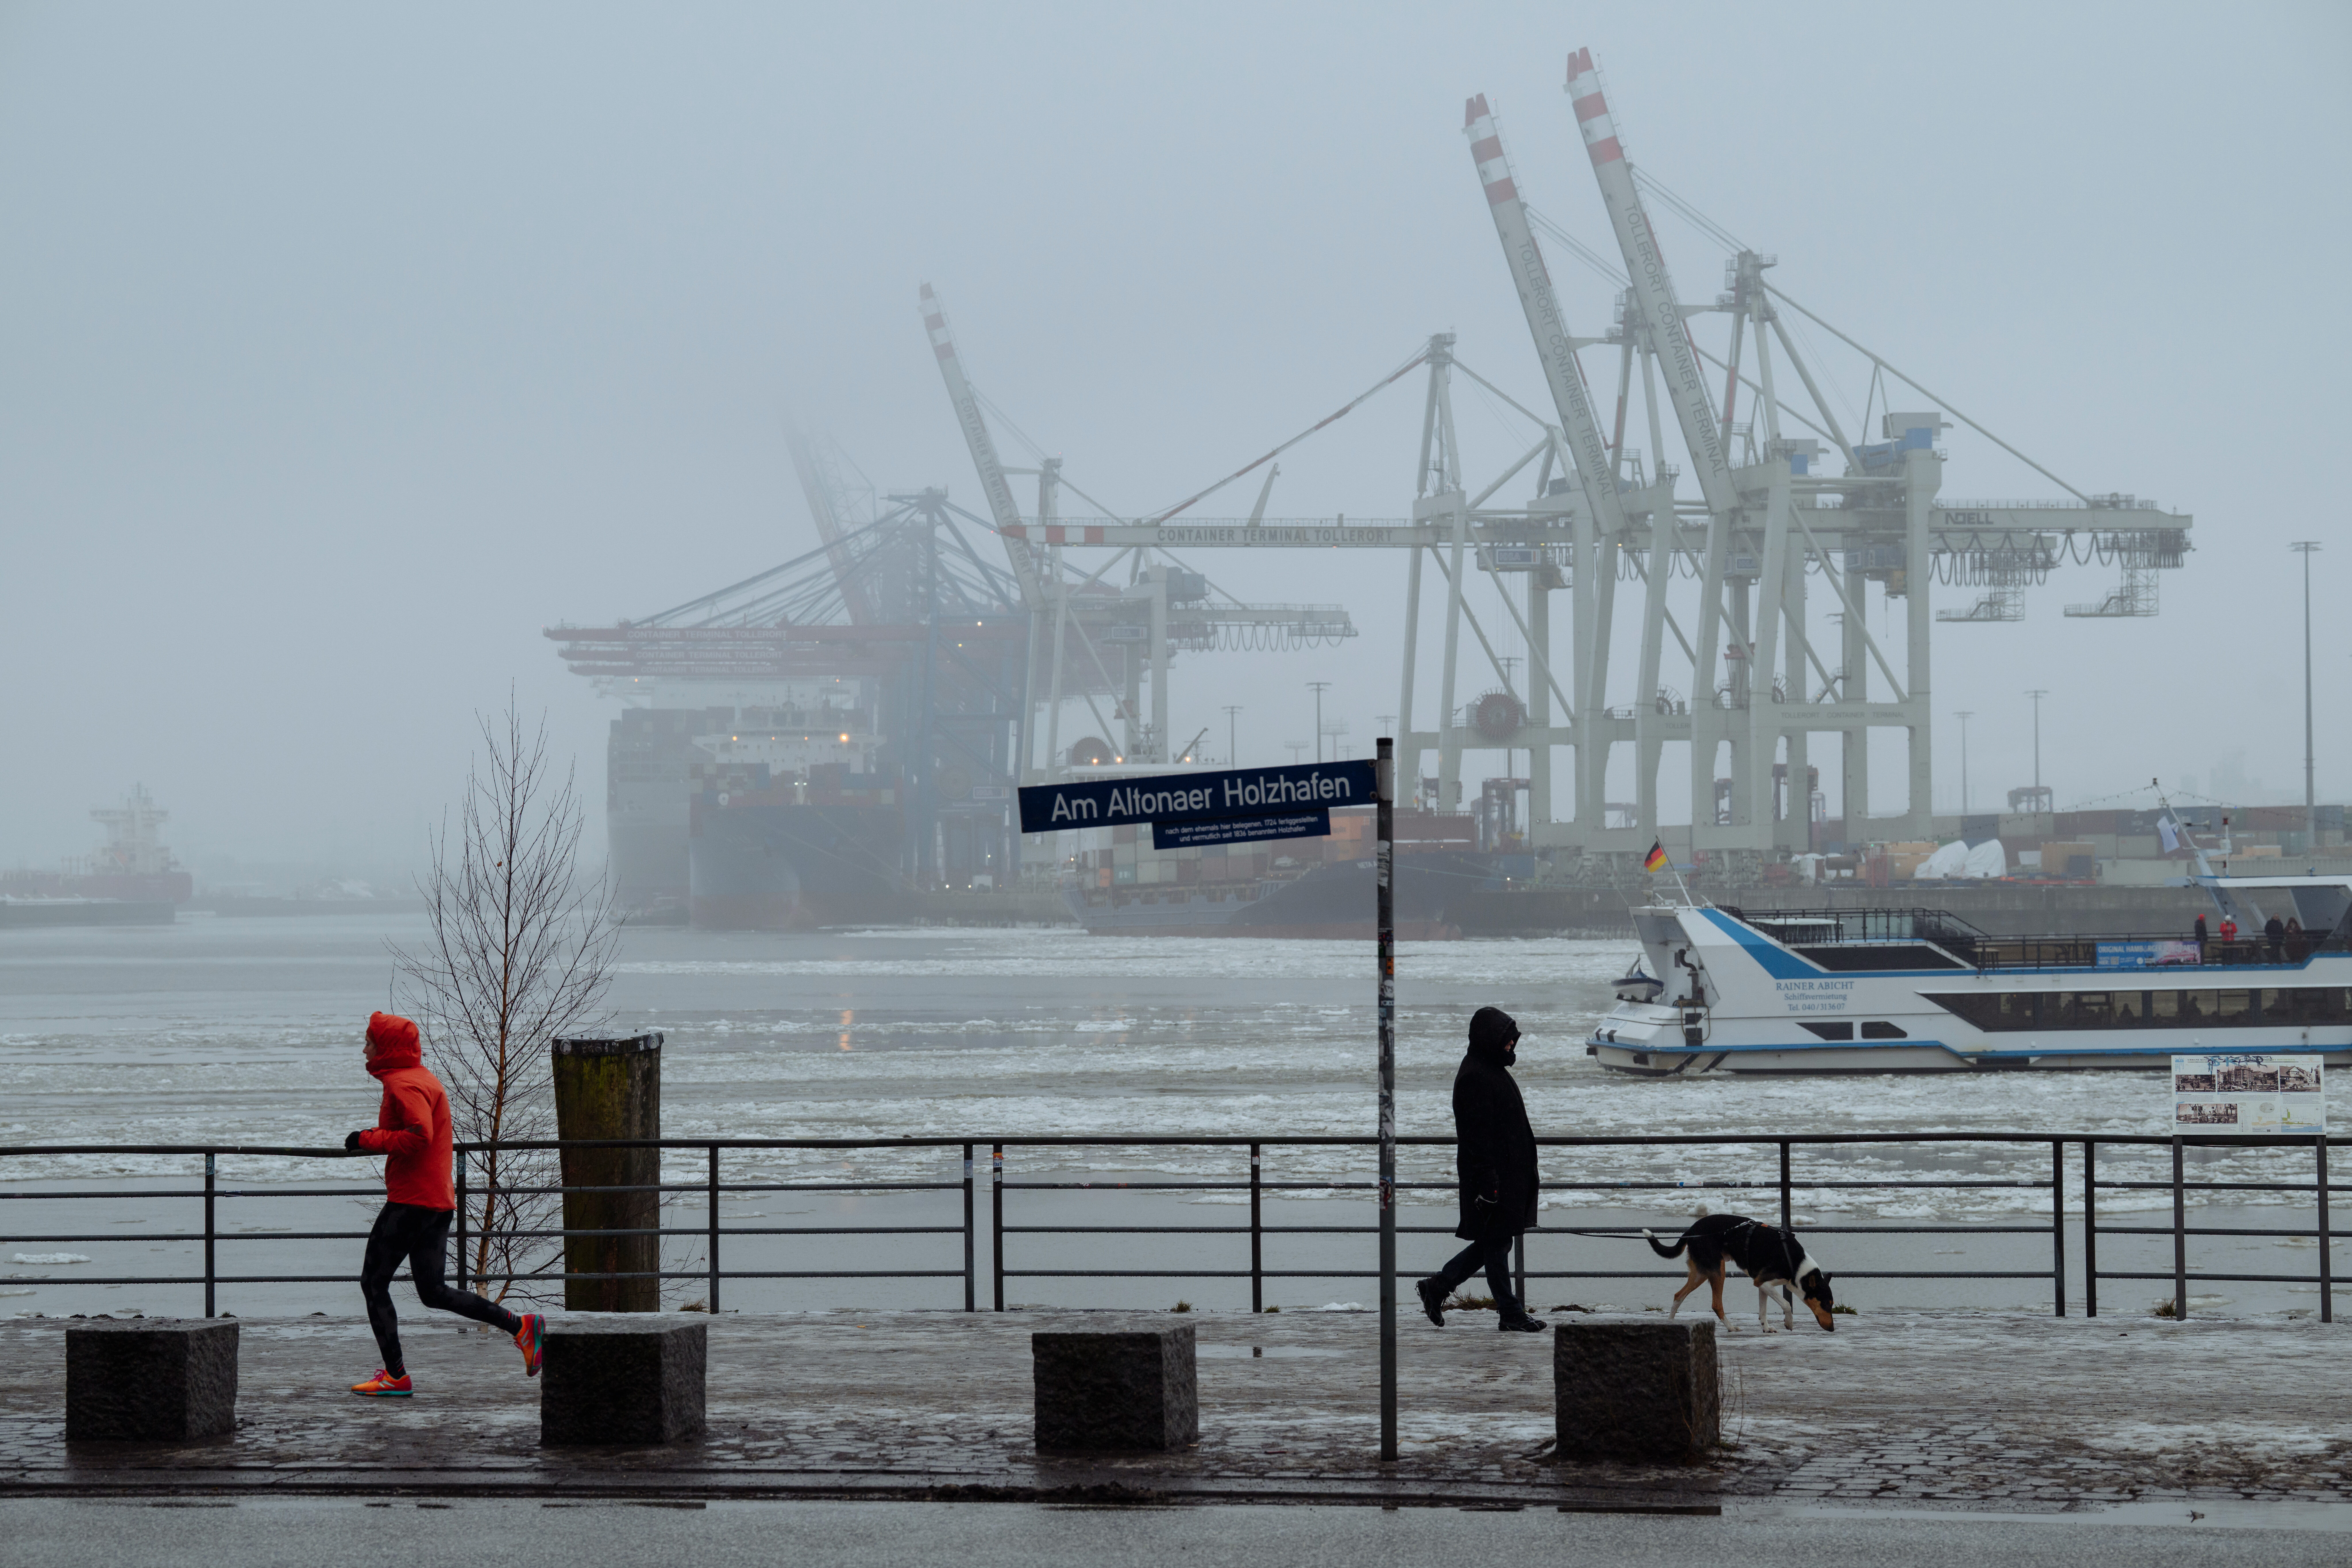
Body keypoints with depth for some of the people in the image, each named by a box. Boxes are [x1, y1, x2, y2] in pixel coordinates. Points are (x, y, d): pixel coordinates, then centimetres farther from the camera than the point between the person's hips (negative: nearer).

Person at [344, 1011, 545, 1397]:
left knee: (373, 1283, 0)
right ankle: (521, 1327, 2)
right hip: (438, 1201, 10)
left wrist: (369, 1140, -16)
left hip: (411, 1201, -10)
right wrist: (374, 1137, 14)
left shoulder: (405, 1084, -13)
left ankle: (395, 1377, -2)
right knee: (433, 1292, 12)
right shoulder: (423, 1078, 19)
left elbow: (418, 1137, -26)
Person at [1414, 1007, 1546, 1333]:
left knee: (1495, 1242, 13)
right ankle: (1511, 1315, 4)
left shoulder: (1493, 1071, 16)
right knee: (1496, 1242, -2)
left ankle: (1437, 1287, 21)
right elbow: (1477, 1135, -21)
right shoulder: (1475, 1077, -17)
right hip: (1492, 1175, -10)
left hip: (1508, 1173, 10)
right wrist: (1488, 1181, -23)